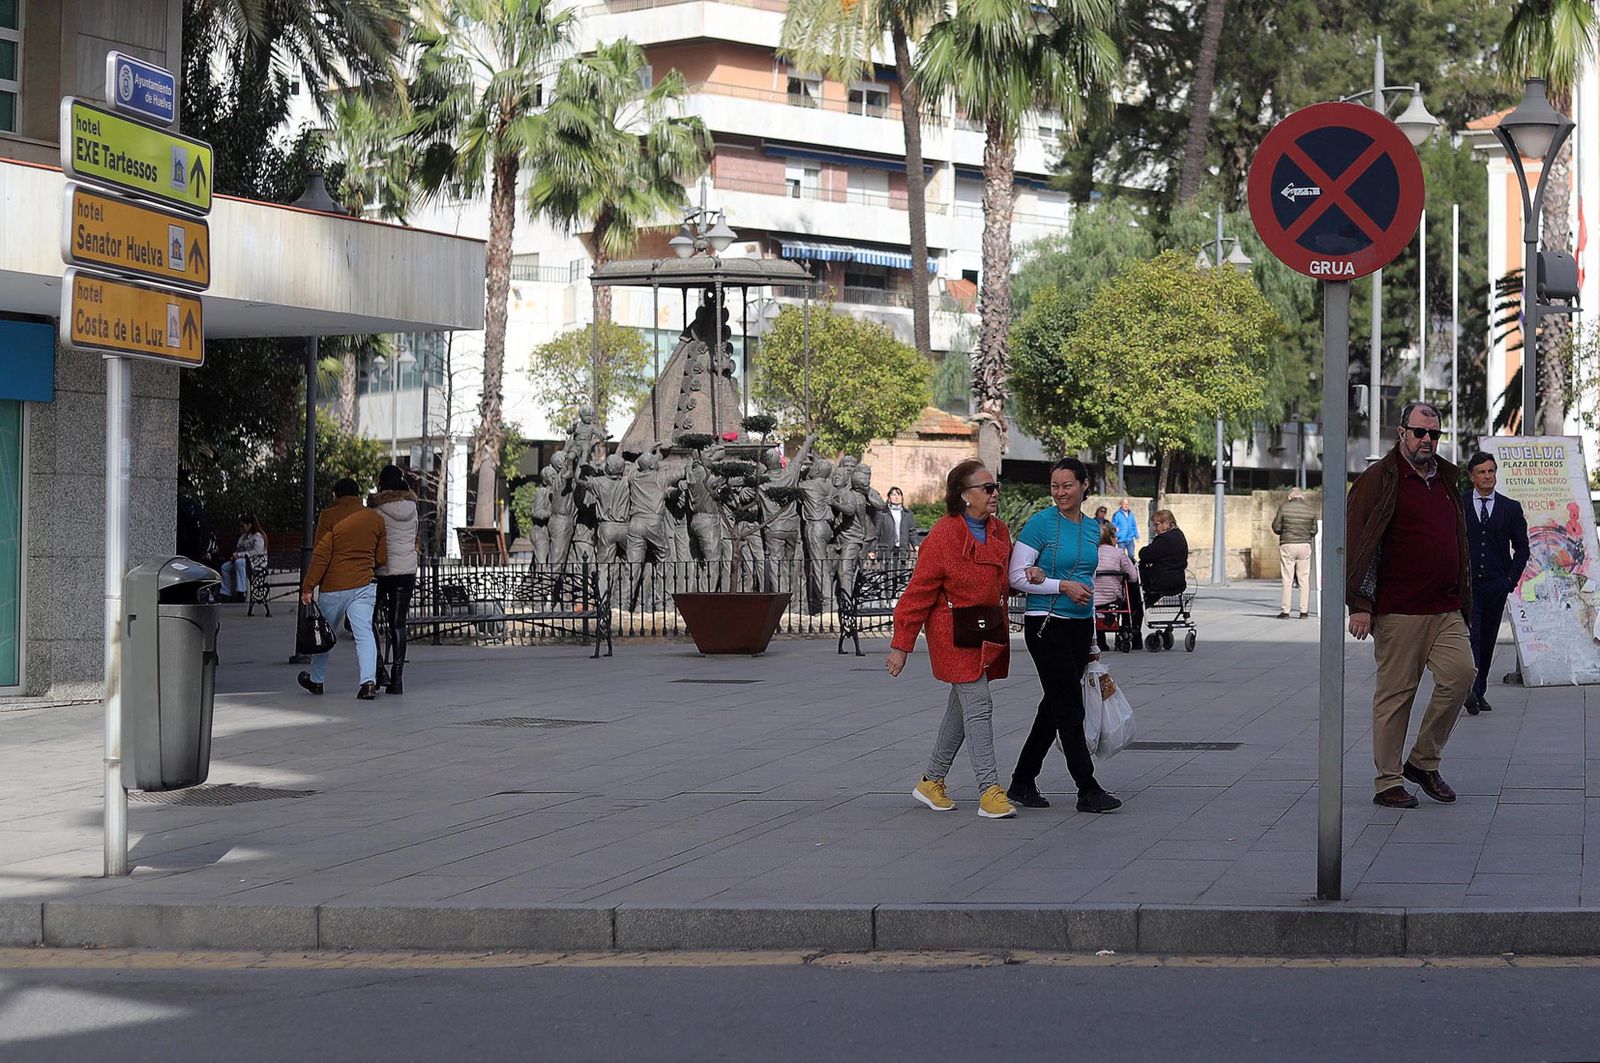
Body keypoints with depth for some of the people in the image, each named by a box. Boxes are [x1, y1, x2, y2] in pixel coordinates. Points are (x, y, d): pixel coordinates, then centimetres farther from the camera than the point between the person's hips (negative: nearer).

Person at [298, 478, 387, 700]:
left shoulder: (330, 516, -5)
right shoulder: (375, 518, 7)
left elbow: (321, 554, -10)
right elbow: (382, 558, 11)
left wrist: (308, 586, -6)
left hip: (333, 586, -2)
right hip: (364, 585, 2)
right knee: (364, 633, -4)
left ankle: (316, 680, 29)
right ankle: (369, 681, -21)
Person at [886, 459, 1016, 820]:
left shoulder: (999, 532, 7)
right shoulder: (943, 536, -15)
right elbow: (919, 592, -12)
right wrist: (901, 645, -11)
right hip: (955, 634, -8)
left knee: (962, 708, 13)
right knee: (978, 705, -11)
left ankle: (931, 782, 26)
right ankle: (989, 790, -10)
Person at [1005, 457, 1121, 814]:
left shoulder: (1092, 528, 11)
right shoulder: (1040, 524, -9)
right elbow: (1017, 577, -11)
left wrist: (1093, 640, 24)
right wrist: (1063, 586, -17)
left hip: (1080, 624, 7)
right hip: (1047, 624, -7)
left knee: (1055, 706, 9)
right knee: (1070, 707, -7)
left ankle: (1022, 783, 18)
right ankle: (1088, 790, -3)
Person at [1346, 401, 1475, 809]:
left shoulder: (1446, 480, 19)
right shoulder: (1378, 480, -3)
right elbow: (1357, 543, -8)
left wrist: (1462, 599, 22)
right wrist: (1360, 605, -14)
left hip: (1446, 610, 6)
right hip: (1398, 610, -6)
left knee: (1460, 673, -8)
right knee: (1394, 692, -1)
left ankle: (1424, 761, 8)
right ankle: (1388, 782, 7)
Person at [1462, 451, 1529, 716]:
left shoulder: (1511, 508, 8)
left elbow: (1521, 546, 10)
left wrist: (1511, 578, 0)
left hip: (1496, 585, 2)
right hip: (1466, 584, -2)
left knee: (1487, 639, 7)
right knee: (1470, 636, -16)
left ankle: (1479, 693, 16)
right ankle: (1471, 690, -27)